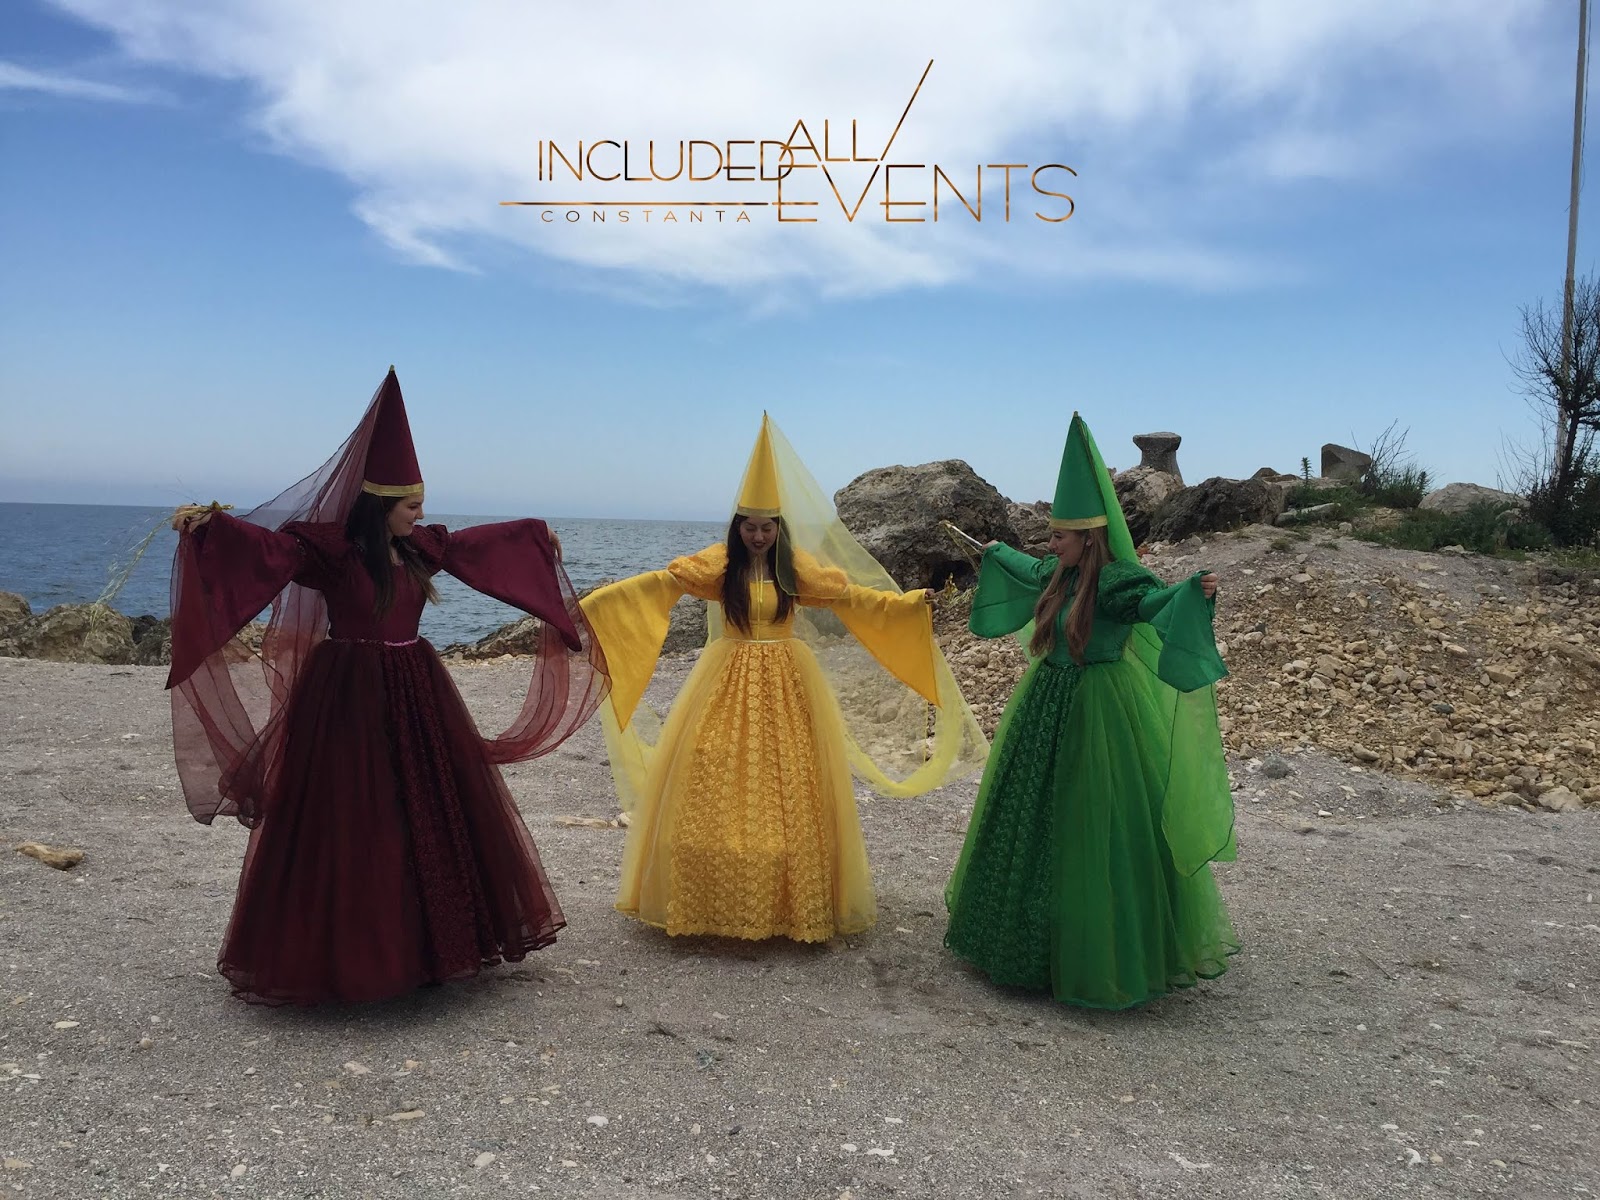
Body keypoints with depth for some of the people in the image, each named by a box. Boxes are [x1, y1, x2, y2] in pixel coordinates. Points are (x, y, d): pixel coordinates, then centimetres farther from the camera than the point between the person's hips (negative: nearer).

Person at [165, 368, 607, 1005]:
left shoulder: (420, 546, 7)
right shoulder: (331, 546, -11)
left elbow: (477, 545, 22)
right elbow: (271, 545, -27)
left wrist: (535, 535, 36)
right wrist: (209, 525, -45)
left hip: (415, 694, 7)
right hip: (347, 698, -7)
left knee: (435, 813, 12)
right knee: (344, 825, -1)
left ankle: (421, 940, 29)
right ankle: (334, 952, 15)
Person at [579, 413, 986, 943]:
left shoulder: (798, 567, 2)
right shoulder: (717, 564, -2)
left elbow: (853, 595, 6)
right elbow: (654, 585, -7)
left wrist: (914, 603, 0)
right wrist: (586, 605, -13)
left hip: (786, 688, 1)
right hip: (727, 686, -1)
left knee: (787, 792, 1)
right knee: (713, 790, -1)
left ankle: (793, 901, 13)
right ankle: (714, 900, 13)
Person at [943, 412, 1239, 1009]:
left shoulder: (1116, 580, -18)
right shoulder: (1059, 573, 6)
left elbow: (1156, 602, -37)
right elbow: (1030, 571, 28)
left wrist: (1194, 590, -57)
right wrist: (996, 553, 45)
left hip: (1096, 713, -9)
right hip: (1048, 706, 9)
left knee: (1098, 829, -3)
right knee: (1033, 817, 18)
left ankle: (1105, 953, 11)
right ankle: (1028, 935, 36)